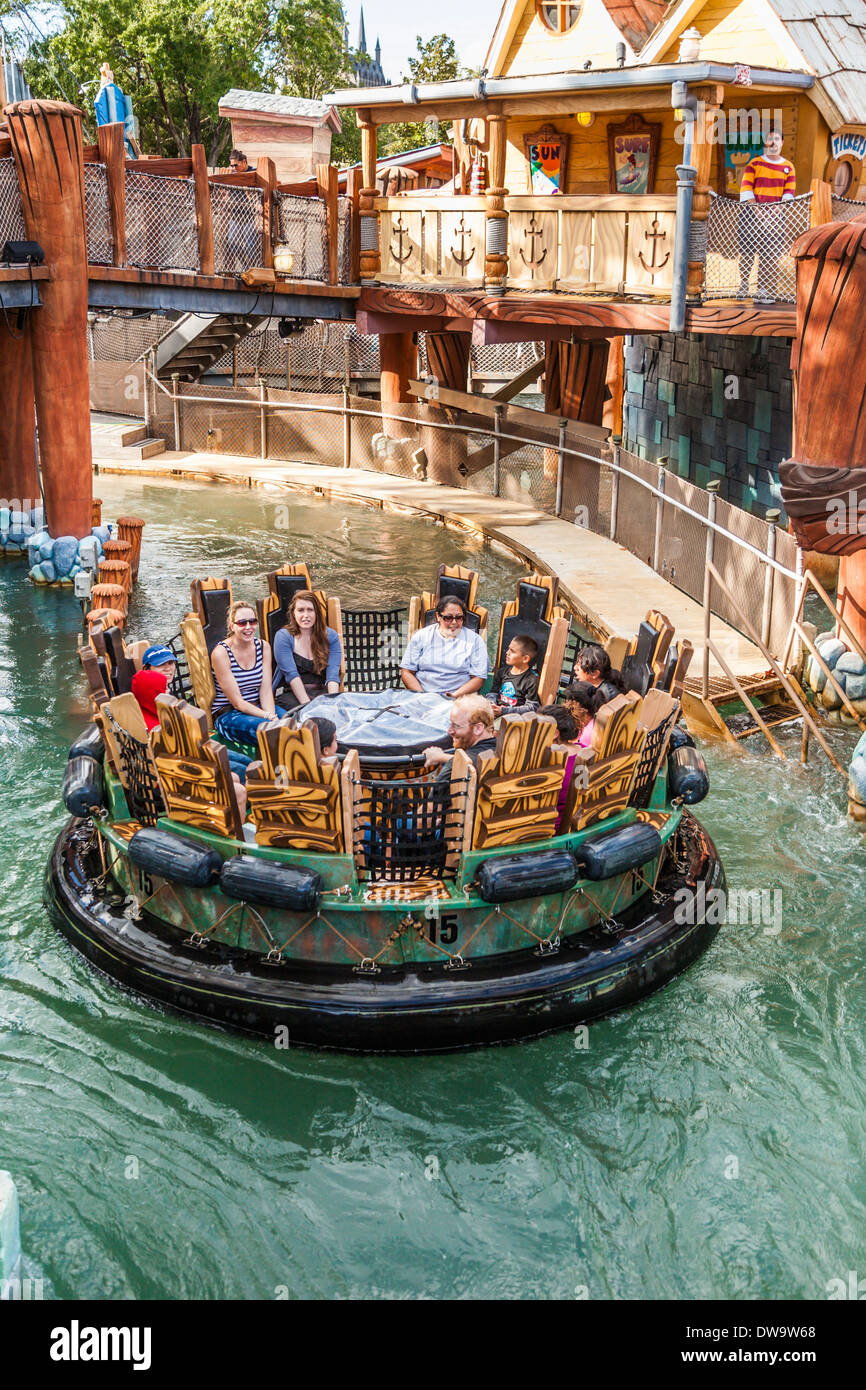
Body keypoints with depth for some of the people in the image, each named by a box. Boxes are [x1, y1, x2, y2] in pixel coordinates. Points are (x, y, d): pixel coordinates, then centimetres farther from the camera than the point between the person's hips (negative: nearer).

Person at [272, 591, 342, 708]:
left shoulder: (330, 636, 9)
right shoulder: (283, 637, 1)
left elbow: (333, 674, -3)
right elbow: (291, 674, -11)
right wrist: (307, 704, -24)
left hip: (322, 692, 2)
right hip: (292, 693, -2)